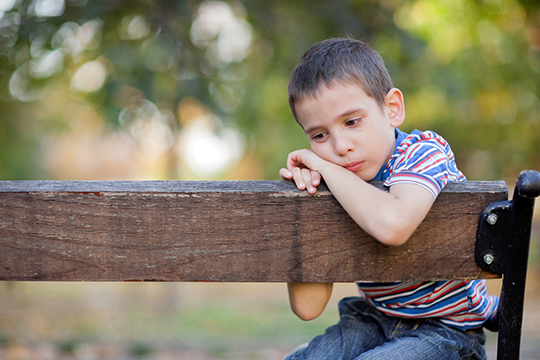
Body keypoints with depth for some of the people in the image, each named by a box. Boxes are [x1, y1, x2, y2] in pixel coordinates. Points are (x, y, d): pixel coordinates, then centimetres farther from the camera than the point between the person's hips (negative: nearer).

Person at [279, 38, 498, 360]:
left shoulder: (423, 150, -18)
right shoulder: (333, 189, -3)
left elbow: (392, 226, -43)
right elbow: (308, 307, -11)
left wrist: (326, 167, -29)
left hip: (445, 331, -6)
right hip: (372, 321, 6)